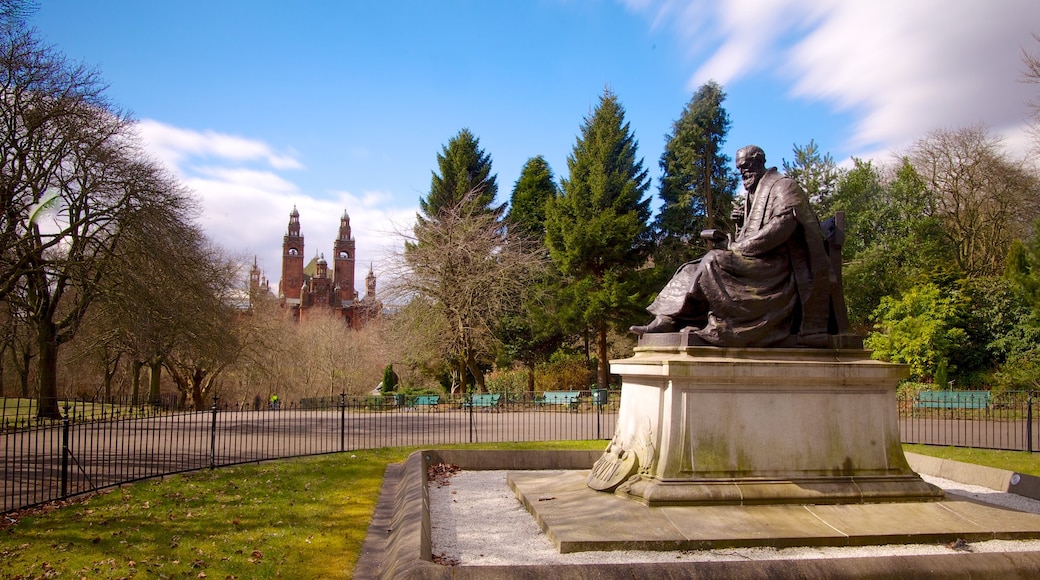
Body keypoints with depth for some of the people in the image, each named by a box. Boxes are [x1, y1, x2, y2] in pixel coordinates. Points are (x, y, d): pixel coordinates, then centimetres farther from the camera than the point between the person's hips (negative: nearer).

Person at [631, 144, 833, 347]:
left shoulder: (782, 185, 0)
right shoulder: (754, 195, 25)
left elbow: (783, 225, -16)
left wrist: (736, 246, -16)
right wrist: (742, 225, 3)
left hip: (774, 266, -8)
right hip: (758, 264, 8)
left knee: (713, 261, -27)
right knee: (695, 270, -8)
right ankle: (665, 319, -21)